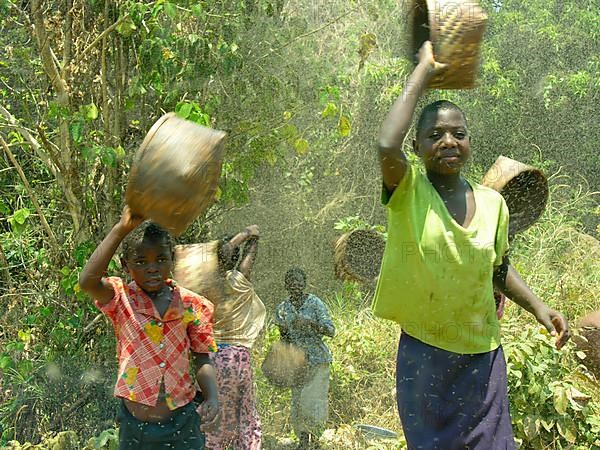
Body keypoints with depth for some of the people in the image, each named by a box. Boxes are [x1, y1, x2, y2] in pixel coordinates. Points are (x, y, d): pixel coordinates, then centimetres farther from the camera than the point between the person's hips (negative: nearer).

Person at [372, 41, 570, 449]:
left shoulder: (493, 202, 0)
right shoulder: (408, 192, -13)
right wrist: (424, 70, -24)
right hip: (423, 354, -3)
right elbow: (387, 146, -35)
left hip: (484, 354, 4)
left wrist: (537, 306, -2)